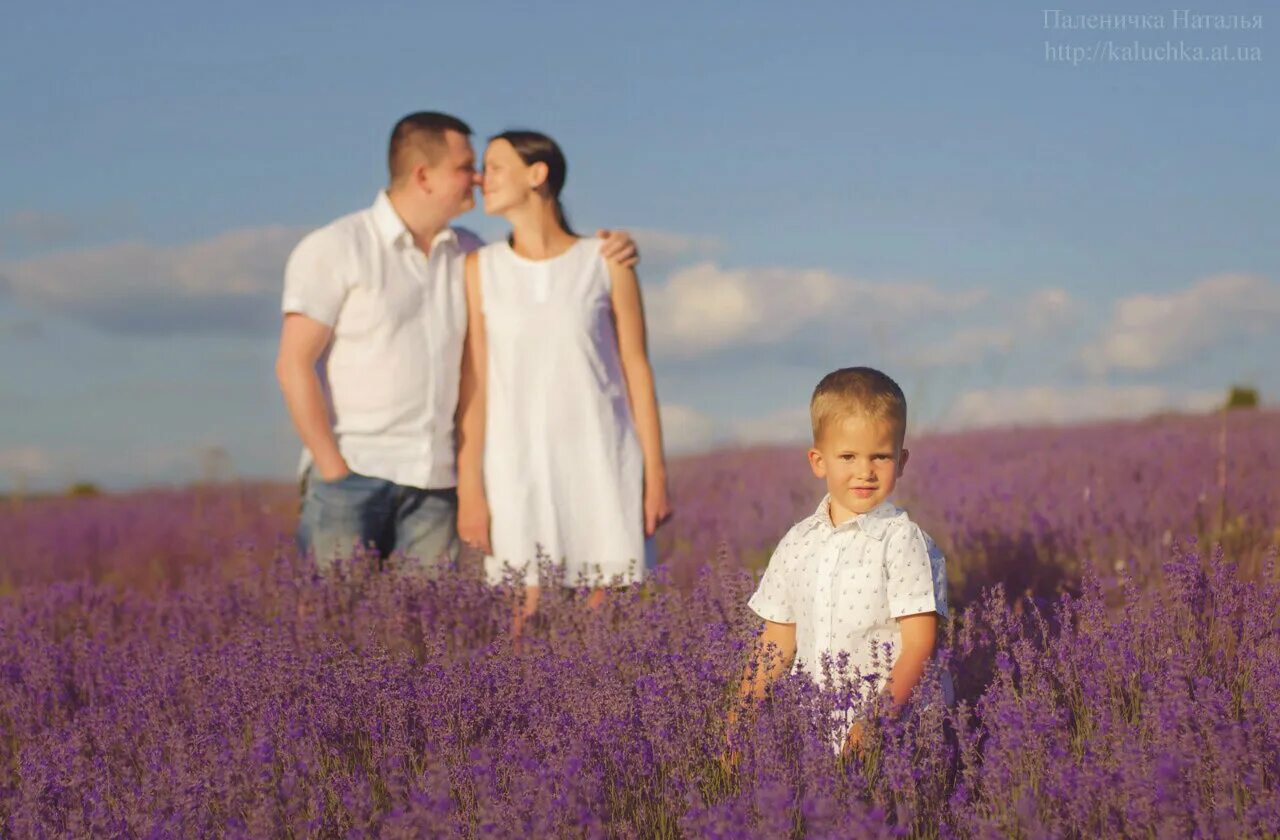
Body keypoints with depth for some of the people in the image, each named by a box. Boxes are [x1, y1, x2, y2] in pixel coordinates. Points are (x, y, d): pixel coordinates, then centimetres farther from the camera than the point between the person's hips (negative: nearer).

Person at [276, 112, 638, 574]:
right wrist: (332, 468, -13)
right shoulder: (334, 249, -4)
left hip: (435, 483, 5)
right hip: (352, 470, -5)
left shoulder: (467, 255, 12)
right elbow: (294, 364, -8)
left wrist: (606, 251, 2)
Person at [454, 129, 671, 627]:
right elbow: (473, 386, 3)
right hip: (518, 468, 1)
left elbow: (636, 370, 5)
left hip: (600, 463, 0)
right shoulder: (480, 269, 6)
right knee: (527, 619, -4)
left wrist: (655, 474, 1)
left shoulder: (606, 262, 3)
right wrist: (470, 489, -3)